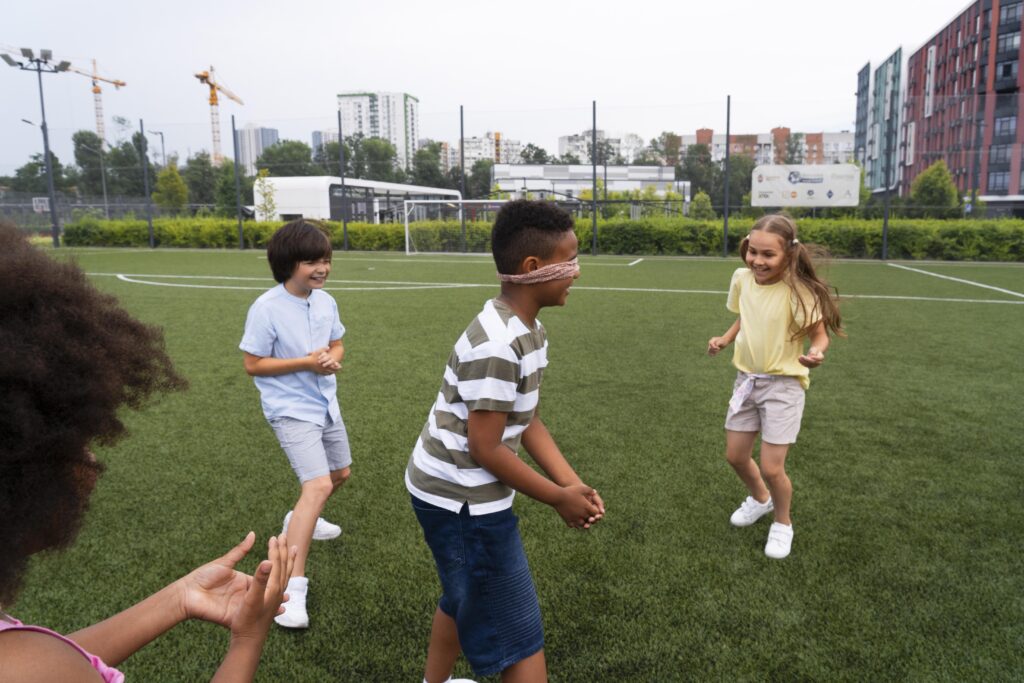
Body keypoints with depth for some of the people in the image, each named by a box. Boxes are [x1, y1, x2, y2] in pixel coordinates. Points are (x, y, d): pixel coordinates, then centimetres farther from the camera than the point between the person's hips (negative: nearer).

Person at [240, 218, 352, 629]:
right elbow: (253, 364, -15)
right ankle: (293, 588, -17)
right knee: (319, 485, -21)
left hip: (325, 404, 8)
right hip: (292, 410, -8)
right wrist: (306, 363, -24)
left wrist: (332, 360, -13)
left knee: (340, 473, 23)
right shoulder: (267, 308, -20)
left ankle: (301, 520, 52)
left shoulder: (326, 301, 0)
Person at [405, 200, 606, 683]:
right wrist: (560, 498, -14)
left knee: (466, 598, 30)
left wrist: (572, 483, -2)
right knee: (518, 634, 3)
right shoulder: (496, 346, -28)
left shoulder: (529, 331, 3)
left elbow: (527, 421, 7)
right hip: (462, 497, -10)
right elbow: (486, 449, -25)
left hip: (459, 490, 10)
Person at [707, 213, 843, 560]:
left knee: (771, 467, -4)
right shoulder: (742, 279, -4)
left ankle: (782, 523, 27)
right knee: (736, 456, 14)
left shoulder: (797, 290, -21)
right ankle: (760, 498, 46)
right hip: (746, 379, 6)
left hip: (783, 384, -6)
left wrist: (816, 353, -35)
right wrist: (724, 339, -2)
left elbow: (820, 336, -14)